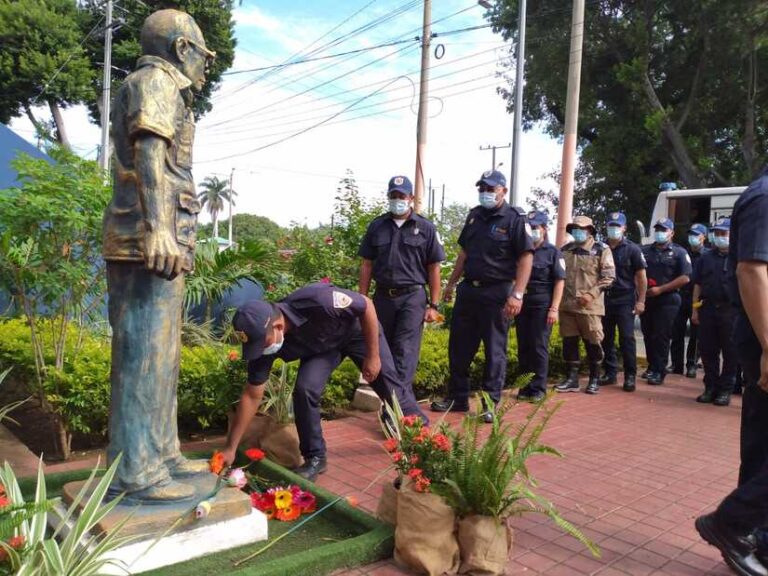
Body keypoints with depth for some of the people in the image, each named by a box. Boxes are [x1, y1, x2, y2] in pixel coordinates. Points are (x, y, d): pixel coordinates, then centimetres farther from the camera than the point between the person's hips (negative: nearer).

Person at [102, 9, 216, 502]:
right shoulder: (155, 81, -1)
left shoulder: (165, 93, 27)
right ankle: (134, 471, -5)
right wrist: (158, 228, -26)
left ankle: (161, 452, 17)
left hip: (159, 242, 10)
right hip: (148, 240, -10)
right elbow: (148, 153, -16)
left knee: (162, 351, 10)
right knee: (145, 351, -10)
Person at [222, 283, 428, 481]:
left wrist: (373, 356, -23)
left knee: (389, 386, 5)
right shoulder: (263, 338, -29)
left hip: (357, 329, -3)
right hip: (321, 346, 3)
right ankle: (315, 458, 0)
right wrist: (231, 448, -19)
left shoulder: (316, 301, -45)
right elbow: (252, 396, -19)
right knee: (304, 390, -20)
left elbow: (366, 305, -28)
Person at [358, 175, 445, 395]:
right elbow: (366, 265, 10)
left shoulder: (426, 228, 2)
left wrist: (433, 305, -2)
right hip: (383, 296, 4)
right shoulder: (377, 226, 8)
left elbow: (434, 269, 2)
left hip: (413, 297, -3)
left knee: (405, 350, -9)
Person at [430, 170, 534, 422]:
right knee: (458, 347, 10)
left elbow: (526, 257, -12)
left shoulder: (515, 219, -6)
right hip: (468, 290, 7)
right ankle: (458, 398, 23)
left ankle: (491, 404, 13)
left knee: (495, 350, 3)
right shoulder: (474, 215, 13)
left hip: (497, 293, -6)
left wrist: (517, 294, -19)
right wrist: (451, 283, 17)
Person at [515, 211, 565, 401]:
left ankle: (538, 388, 5)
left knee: (539, 347, -3)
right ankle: (525, 387, 13)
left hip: (542, 306, -4)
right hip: (522, 305, 4)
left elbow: (559, 282, -3)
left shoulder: (553, 253, 2)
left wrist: (554, 309, -12)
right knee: (523, 347, 5)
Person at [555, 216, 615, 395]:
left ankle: (594, 380, 17)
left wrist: (591, 294, -16)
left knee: (593, 343, 3)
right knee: (569, 342, 7)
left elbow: (608, 277, -6)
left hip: (590, 306, -4)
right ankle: (571, 379, 16)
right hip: (567, 304, 4)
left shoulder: (602, 250, -1)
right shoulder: (565, 250, 13)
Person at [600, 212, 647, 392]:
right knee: (606, 338, 7)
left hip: (625, 300, -4)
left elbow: (641, 277, -1)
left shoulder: (632, 249, 0)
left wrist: (641, 301, -7)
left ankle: (630, 376, 3)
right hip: (604, 299, 4)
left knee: (626, 338, -4)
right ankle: (610, 373, 17)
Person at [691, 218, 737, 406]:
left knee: (730, 352, 3)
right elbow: (697, 285, 12)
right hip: (708, 309, 3)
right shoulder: (706, 258, 13)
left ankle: (726, 390, 11)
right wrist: (695, 309, 6)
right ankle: (711, 387, 16)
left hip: (730, 311, -3)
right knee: (708, 351, 6)